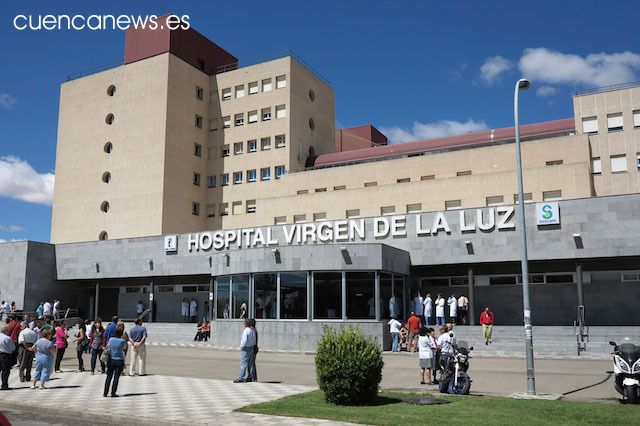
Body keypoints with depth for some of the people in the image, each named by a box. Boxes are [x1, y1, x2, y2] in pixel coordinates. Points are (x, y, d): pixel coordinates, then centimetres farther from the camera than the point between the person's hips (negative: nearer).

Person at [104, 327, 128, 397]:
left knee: (109, 377, 12)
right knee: (116, 378, 2)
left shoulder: (111, 339, -3)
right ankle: (113, 393, 3)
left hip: (111, 360, 3)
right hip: (119, 361, -3)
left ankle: (105, 393, 14)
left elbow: (107, 347, 5)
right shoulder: (123, 341, -12)